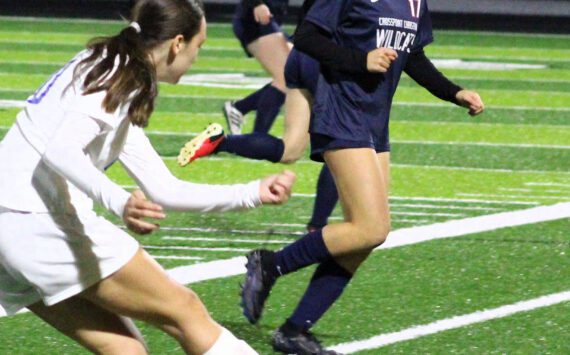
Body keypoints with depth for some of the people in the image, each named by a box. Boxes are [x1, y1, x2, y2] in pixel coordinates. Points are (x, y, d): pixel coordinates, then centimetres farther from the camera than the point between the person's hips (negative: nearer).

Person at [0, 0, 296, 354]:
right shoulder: (119, 74, -8)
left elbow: (163, 189, 24)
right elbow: (60, 152, -24)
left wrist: (253, 193, 22)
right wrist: (119, 201, -39)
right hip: (42, 220, -10)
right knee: (184, 310, -2)